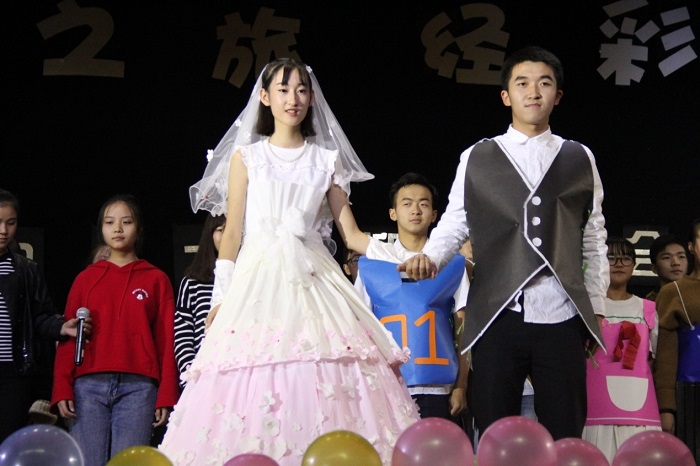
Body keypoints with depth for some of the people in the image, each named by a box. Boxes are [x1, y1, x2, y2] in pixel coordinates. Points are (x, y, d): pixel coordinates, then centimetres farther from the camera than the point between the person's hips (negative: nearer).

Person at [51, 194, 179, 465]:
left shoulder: (156, 279, 11)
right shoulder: (86, 278, 15)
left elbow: (166, 341, 6)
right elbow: (69, 336, 10)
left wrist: (166, 396, -1)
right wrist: (62, 389, -2)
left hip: (138, 387, -1)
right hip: (89, 385, 1)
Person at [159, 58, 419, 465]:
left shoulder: (327, 160, 15)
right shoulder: (246, 156, 12)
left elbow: (351, 234, 11)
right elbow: (232, 234, 9)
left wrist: (399, 257, -5)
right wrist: (220, 298, 1)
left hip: (314, 281, 1)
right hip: (259, 281, -1)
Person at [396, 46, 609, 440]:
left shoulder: (580, 159, 13)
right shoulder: (476, 158, 11)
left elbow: (594, 240, 13)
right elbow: (454, 223, 10)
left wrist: (597, 308, 9)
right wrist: (430, 257, -11)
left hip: (562, 318, 1)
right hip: (497, 316, 0)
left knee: (565, 438, 1)